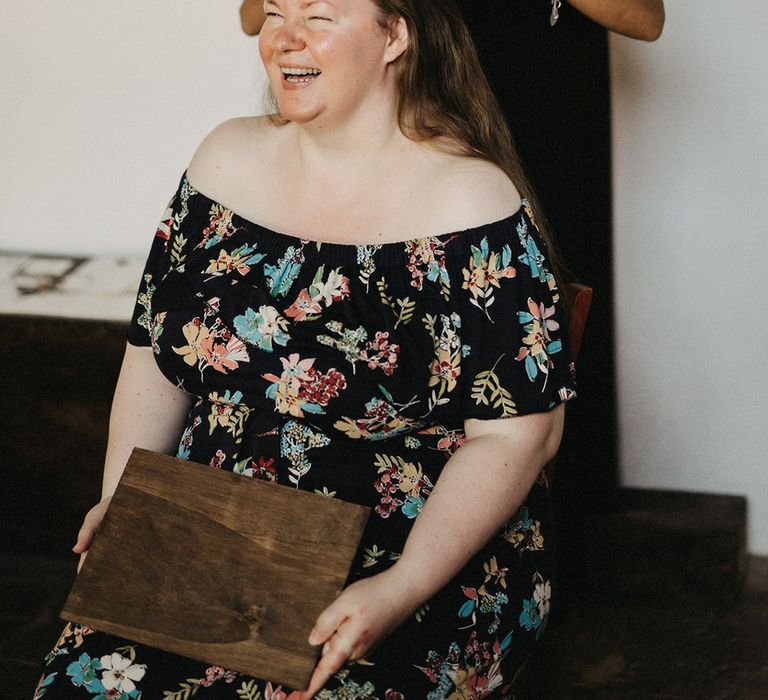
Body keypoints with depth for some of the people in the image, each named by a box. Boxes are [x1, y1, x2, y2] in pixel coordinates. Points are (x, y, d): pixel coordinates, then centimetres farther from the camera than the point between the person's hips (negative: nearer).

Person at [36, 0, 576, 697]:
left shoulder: (473, 203, -9)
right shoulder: (229, 158, 7)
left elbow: (518, 432, -12)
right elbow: (157, 356, 13)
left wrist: (405, 589, -22)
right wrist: (119, 504, -2)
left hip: (432, 559, -4)